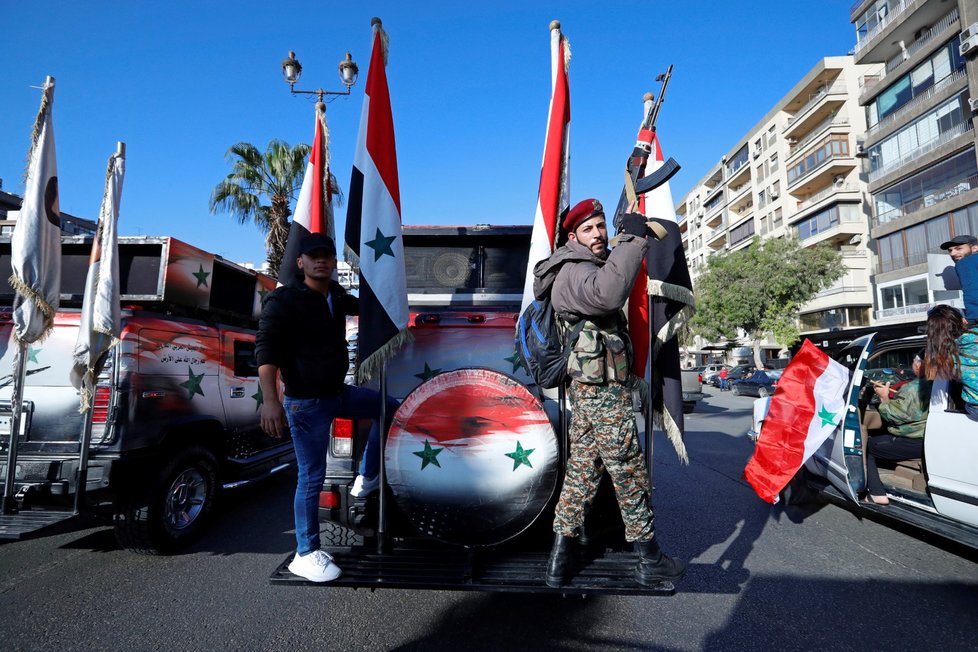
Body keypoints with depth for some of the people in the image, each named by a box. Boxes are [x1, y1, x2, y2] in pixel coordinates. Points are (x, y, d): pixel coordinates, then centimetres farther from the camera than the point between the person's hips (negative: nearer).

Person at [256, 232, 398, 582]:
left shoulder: (335, 294, 8)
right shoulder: (282, 301, -15)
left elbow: (352, 304, 34)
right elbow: (265, 351, -23)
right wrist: (270, 400, -33)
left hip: (338, 393, 8)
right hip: (306, 403, -8)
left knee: (389, 406, 17)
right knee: (312, 478, -2)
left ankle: (368, 478, 27)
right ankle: (305, 555, 14)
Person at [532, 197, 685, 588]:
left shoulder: (584, 268, 20)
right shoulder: (575, 271, -14)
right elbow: (608, 293, -38)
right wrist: (633, 240, -32)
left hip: (588, 387, 10)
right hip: (603, 388, -10)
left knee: (581, 472, 11)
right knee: (630, 474, 3)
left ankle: (560, 560, 18)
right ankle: (650, 560, 19)